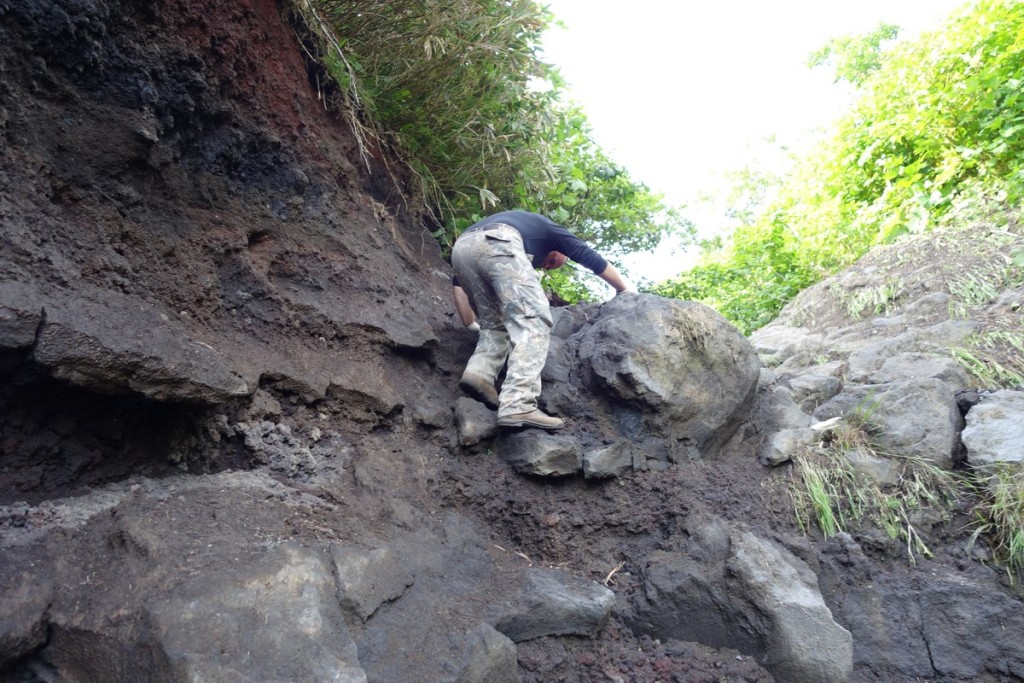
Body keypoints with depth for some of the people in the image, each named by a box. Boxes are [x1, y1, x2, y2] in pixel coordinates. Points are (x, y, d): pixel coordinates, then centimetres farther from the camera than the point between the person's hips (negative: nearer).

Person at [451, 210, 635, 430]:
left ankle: (480, 371, -9)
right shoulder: (549, 229, 34)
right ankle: (518, 405, -25)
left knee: (495, 324, 18)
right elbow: (590, 257, 36)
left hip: (462, 247, 6)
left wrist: (469, 323, 40)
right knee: (533, 322, -9)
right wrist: (624, 288, 47)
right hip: (496, 243, -6)